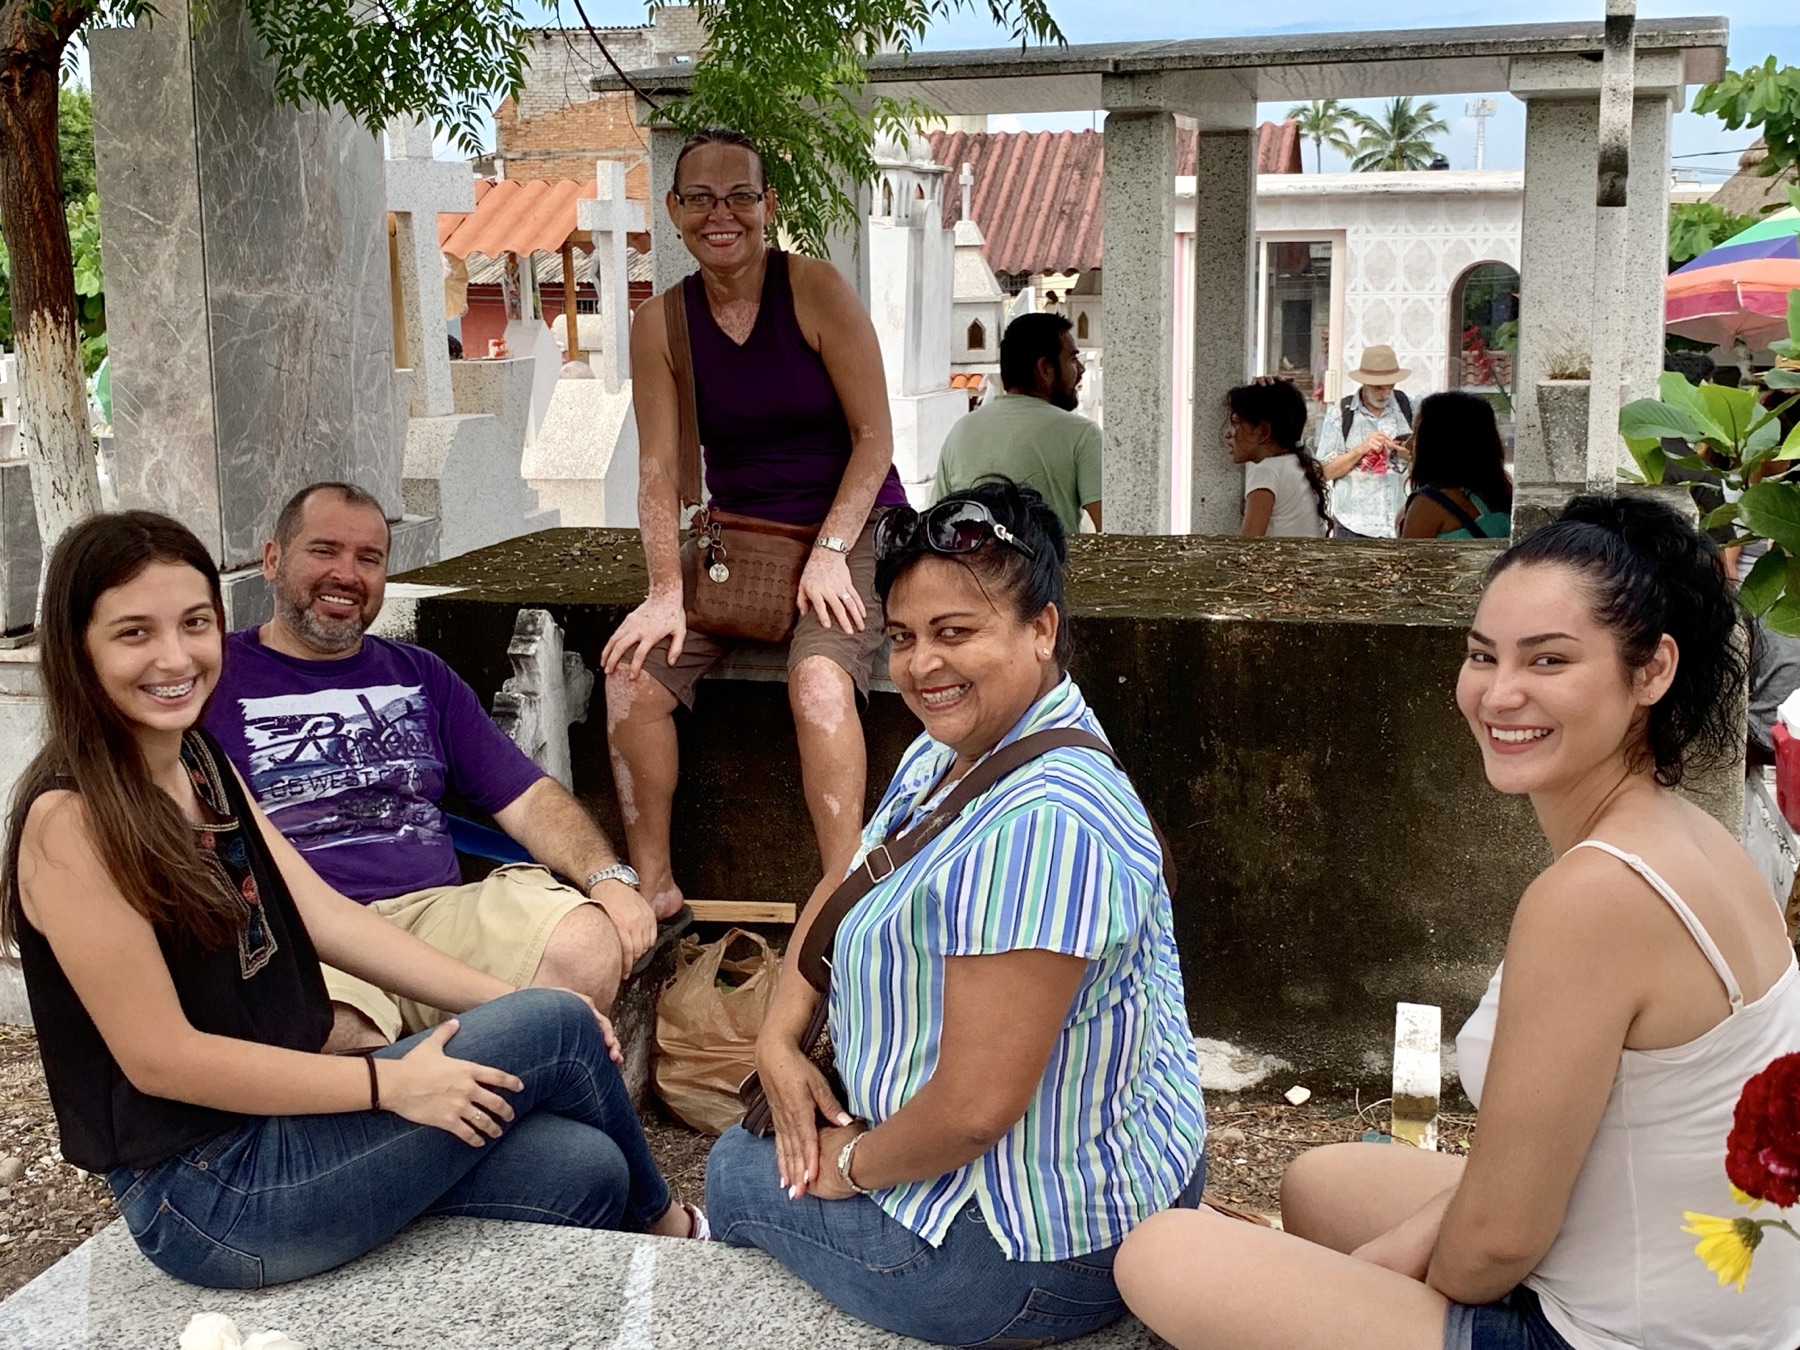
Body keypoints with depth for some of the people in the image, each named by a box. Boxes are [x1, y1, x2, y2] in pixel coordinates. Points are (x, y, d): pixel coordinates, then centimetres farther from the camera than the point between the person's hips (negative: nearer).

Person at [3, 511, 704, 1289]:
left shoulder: (199, 762, 7)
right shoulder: (70, 821, -20)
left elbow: (322, 916, 5)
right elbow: (161, 1058, -20)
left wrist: (506, 1003, -3)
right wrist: (389, 1084, -20)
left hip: (278, 1116, 8)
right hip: (206, 1201, -8)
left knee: (581, 1169, -7)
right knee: (557, 1026, -10)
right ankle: (662, 1229, 16)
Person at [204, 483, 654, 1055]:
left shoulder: (420, 675, 23)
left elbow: (528, 797, 18)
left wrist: (609, 878, -1)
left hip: (438, 907, 4)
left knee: (590, 944, -25)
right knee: (327, 1029, -39)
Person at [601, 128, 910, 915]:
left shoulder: (816, 291, -10)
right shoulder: (660, 325, 1)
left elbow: (874, 437, -10)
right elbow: (659, 467, -2)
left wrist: (830, 552, -19)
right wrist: (666, 591, -13)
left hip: (851, 532, -4)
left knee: (818, 678, -32)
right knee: (633, 675, -15)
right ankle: (652, 888, -1)